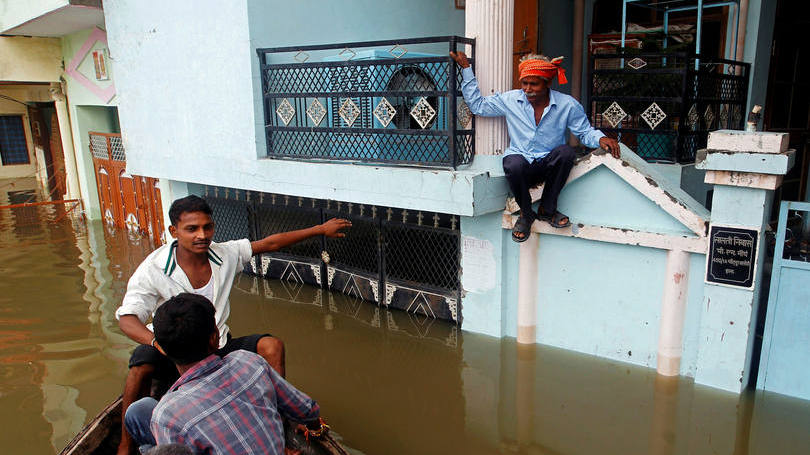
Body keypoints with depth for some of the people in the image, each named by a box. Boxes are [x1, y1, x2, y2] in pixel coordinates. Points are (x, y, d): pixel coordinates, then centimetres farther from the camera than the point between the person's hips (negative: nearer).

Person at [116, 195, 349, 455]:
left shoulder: (224, 254, -4)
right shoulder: (153, 269, -14)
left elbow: (270, 243, 3)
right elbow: (128, 318, -22)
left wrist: (320, 229, 3)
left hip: (219, 350, 3)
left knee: (272, 345, -16)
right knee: (143, 361, -33)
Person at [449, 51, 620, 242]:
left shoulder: (567, 105, -2)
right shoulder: (510, 100, 1)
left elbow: (585, 132, 7)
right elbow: (477, 105, 8)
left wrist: (600, 139, -17)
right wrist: (466, 68, 3)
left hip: (549, 165, 1)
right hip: (521, 162, 0)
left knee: (566, 151, -33)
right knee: (513, 165, -37)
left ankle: (547, 209, -14)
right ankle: (526, 214, -7)